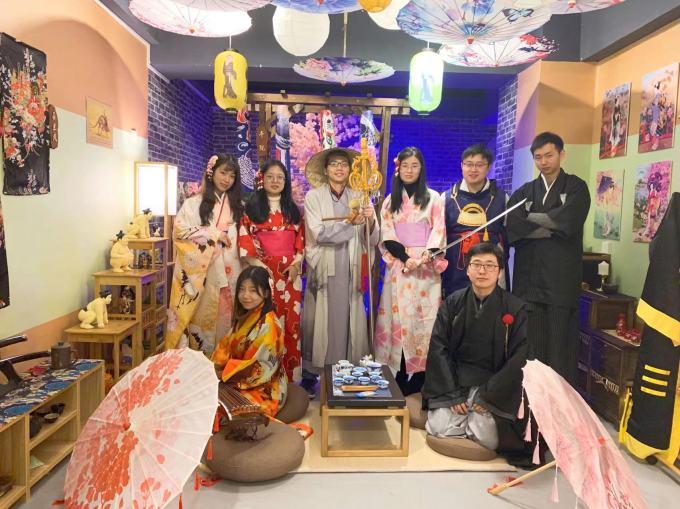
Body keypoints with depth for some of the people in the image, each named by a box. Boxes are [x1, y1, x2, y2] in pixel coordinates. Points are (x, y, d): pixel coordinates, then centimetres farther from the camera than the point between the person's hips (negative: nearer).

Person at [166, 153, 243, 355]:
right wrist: (213, 234, -9)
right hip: (198, 273, -2)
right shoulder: (194, 203, 3)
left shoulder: (236, 205, 14)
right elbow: (179, 231, -6)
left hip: (227, 274, 3)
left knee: (222, 320, 3)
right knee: (199, 318, 0)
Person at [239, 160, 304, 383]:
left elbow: (302, 240, 12)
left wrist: (296, 264, -3)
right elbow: (245, 241, -2)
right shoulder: (251, 208, 5)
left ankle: (290, 376, 13)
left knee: (290, 323, 3)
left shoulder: (293, 210, 15)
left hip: (290, 273, 3)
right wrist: (259, 266, -12)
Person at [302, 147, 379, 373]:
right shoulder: (313, 196, 3)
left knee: (349, 322, 5)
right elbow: (318, 233, -10)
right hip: (324, 271, -2)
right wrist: (349, 223, -21)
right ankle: (317, 371, 15)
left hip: (350, 272, 2)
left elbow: (372, 241, 5)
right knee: (323, 323, 1)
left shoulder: (359, 198, 8)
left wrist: (371, 222, -15)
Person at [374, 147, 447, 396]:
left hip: (427, 267, -1)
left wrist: (426, 256, -17)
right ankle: (400, 378, 5)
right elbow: (387, 236, 4)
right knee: (399, 318, -1)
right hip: (399, 267, 1)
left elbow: (438, 232, 2)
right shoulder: (390, 201, 13)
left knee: (424, 319, -3)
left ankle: (421, 377, 2)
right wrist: (406, 258, -12)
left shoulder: (433, 198, 9)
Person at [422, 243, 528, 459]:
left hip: (494, 383, -1)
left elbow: (519, 358, -8)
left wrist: (489, 396, -14)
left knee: (488, 438, -18)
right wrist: (452, 393, -13)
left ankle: (485, 414, 15)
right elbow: (438, 347, -4)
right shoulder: (453, 302, -1)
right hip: (453, 379, 1)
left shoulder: (515, 308, -6)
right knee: (440, 429, -16)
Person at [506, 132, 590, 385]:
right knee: (530, 346, 5)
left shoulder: (576, 187, 7)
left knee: (560, 345, -1)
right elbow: (511, 229, -3)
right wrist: (552, 228, -9)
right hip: (528, 277, 2)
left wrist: (531, 219, 0)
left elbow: (568, 222, -12)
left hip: (562, 278, -2)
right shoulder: (523, 192, 13)